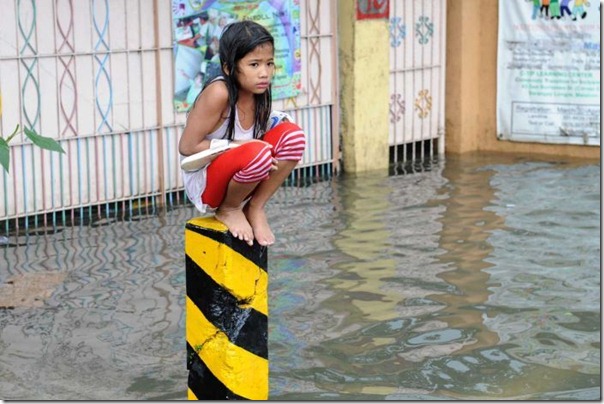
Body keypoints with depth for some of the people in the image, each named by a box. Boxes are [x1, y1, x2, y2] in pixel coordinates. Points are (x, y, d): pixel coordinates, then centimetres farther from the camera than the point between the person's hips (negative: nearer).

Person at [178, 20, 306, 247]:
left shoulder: (257, 91, -3)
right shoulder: (218, 93, -25)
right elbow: (188, 146, -22)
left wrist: (275, 120, -9)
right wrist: (239, 147, -25)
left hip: (237, 180, 7)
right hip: (204, 184, -7)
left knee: (292, 135, -12)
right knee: (257, 153, -35)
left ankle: (255, 209, -2)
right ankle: (228, 210, -7)